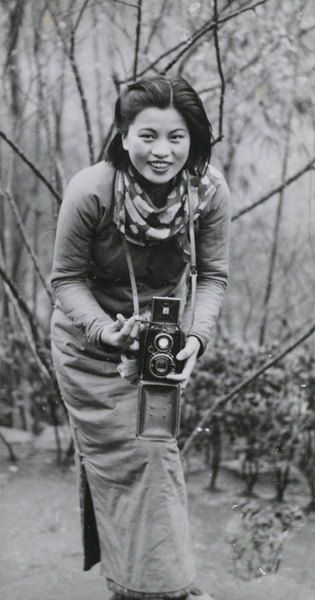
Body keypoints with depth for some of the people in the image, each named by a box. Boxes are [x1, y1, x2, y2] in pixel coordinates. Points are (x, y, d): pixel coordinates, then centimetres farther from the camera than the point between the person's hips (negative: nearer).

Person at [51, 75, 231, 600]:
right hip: (91, 342, -2)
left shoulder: (210, 191, -20)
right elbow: (67, 279, -16)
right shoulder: (89, 192, -28)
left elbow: (213, 275, -11)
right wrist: (103, 328, -31)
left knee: (157, 446, 13)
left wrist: (197, 337, -26)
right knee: (120, 459, -1)